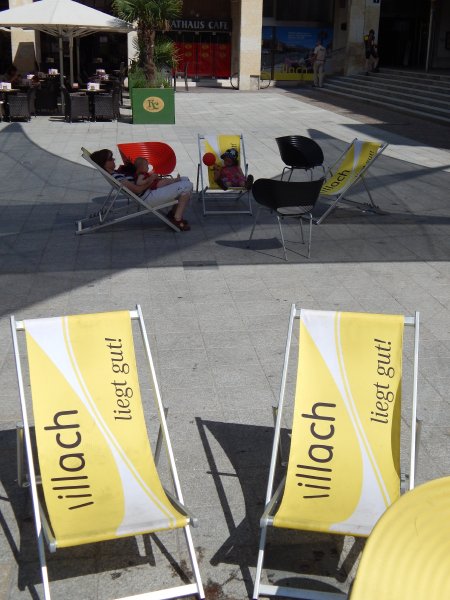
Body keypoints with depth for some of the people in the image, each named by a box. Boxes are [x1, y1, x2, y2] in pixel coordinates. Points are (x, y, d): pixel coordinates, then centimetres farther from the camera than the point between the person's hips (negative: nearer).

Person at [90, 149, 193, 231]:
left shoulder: (114, 172, 9)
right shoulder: (116, 177, -22)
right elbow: (137, 189, -24)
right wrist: (151, 179, -12)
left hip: (150, 190, 11)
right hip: (149, 197, -11)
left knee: (185, 179, 15)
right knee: (188, 186, -15)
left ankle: (173, 213, 13)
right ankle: (177, 219, -8)